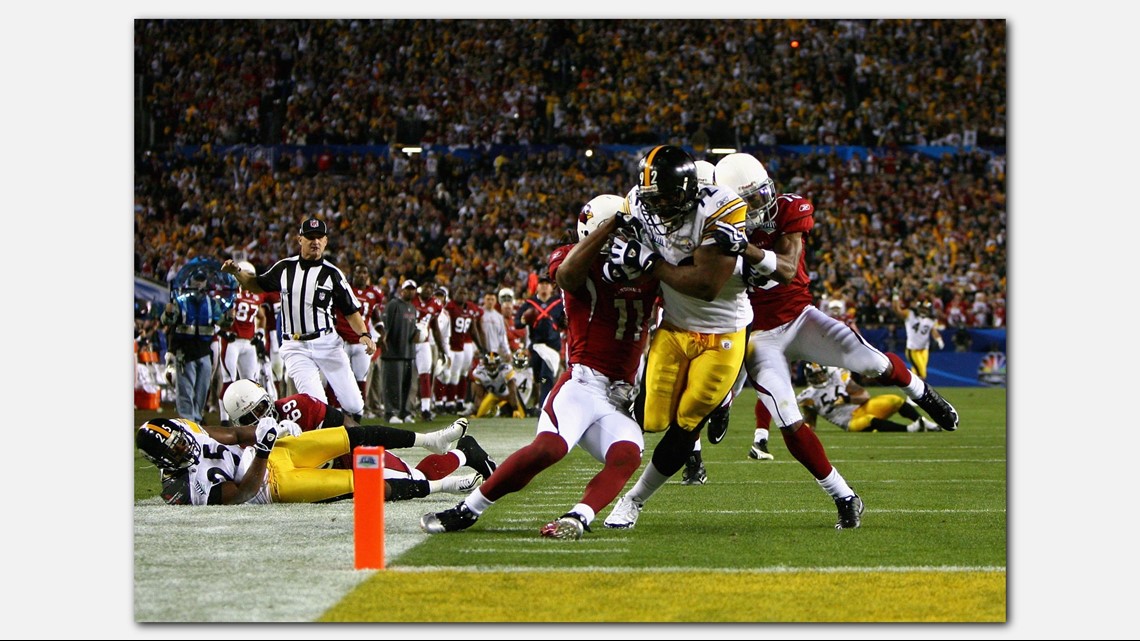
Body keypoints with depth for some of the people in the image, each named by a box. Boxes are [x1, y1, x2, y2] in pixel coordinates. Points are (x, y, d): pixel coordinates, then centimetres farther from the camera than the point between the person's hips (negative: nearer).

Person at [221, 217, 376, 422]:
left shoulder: (332, 274, 1)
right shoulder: (284, 267, 7)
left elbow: (351, 311, 3)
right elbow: (257, 285, 24)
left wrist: (364, 334, -13)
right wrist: (235, 272, 7)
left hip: (327, 343, 0)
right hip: (296, 349, 0)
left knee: (353, 405, -3)